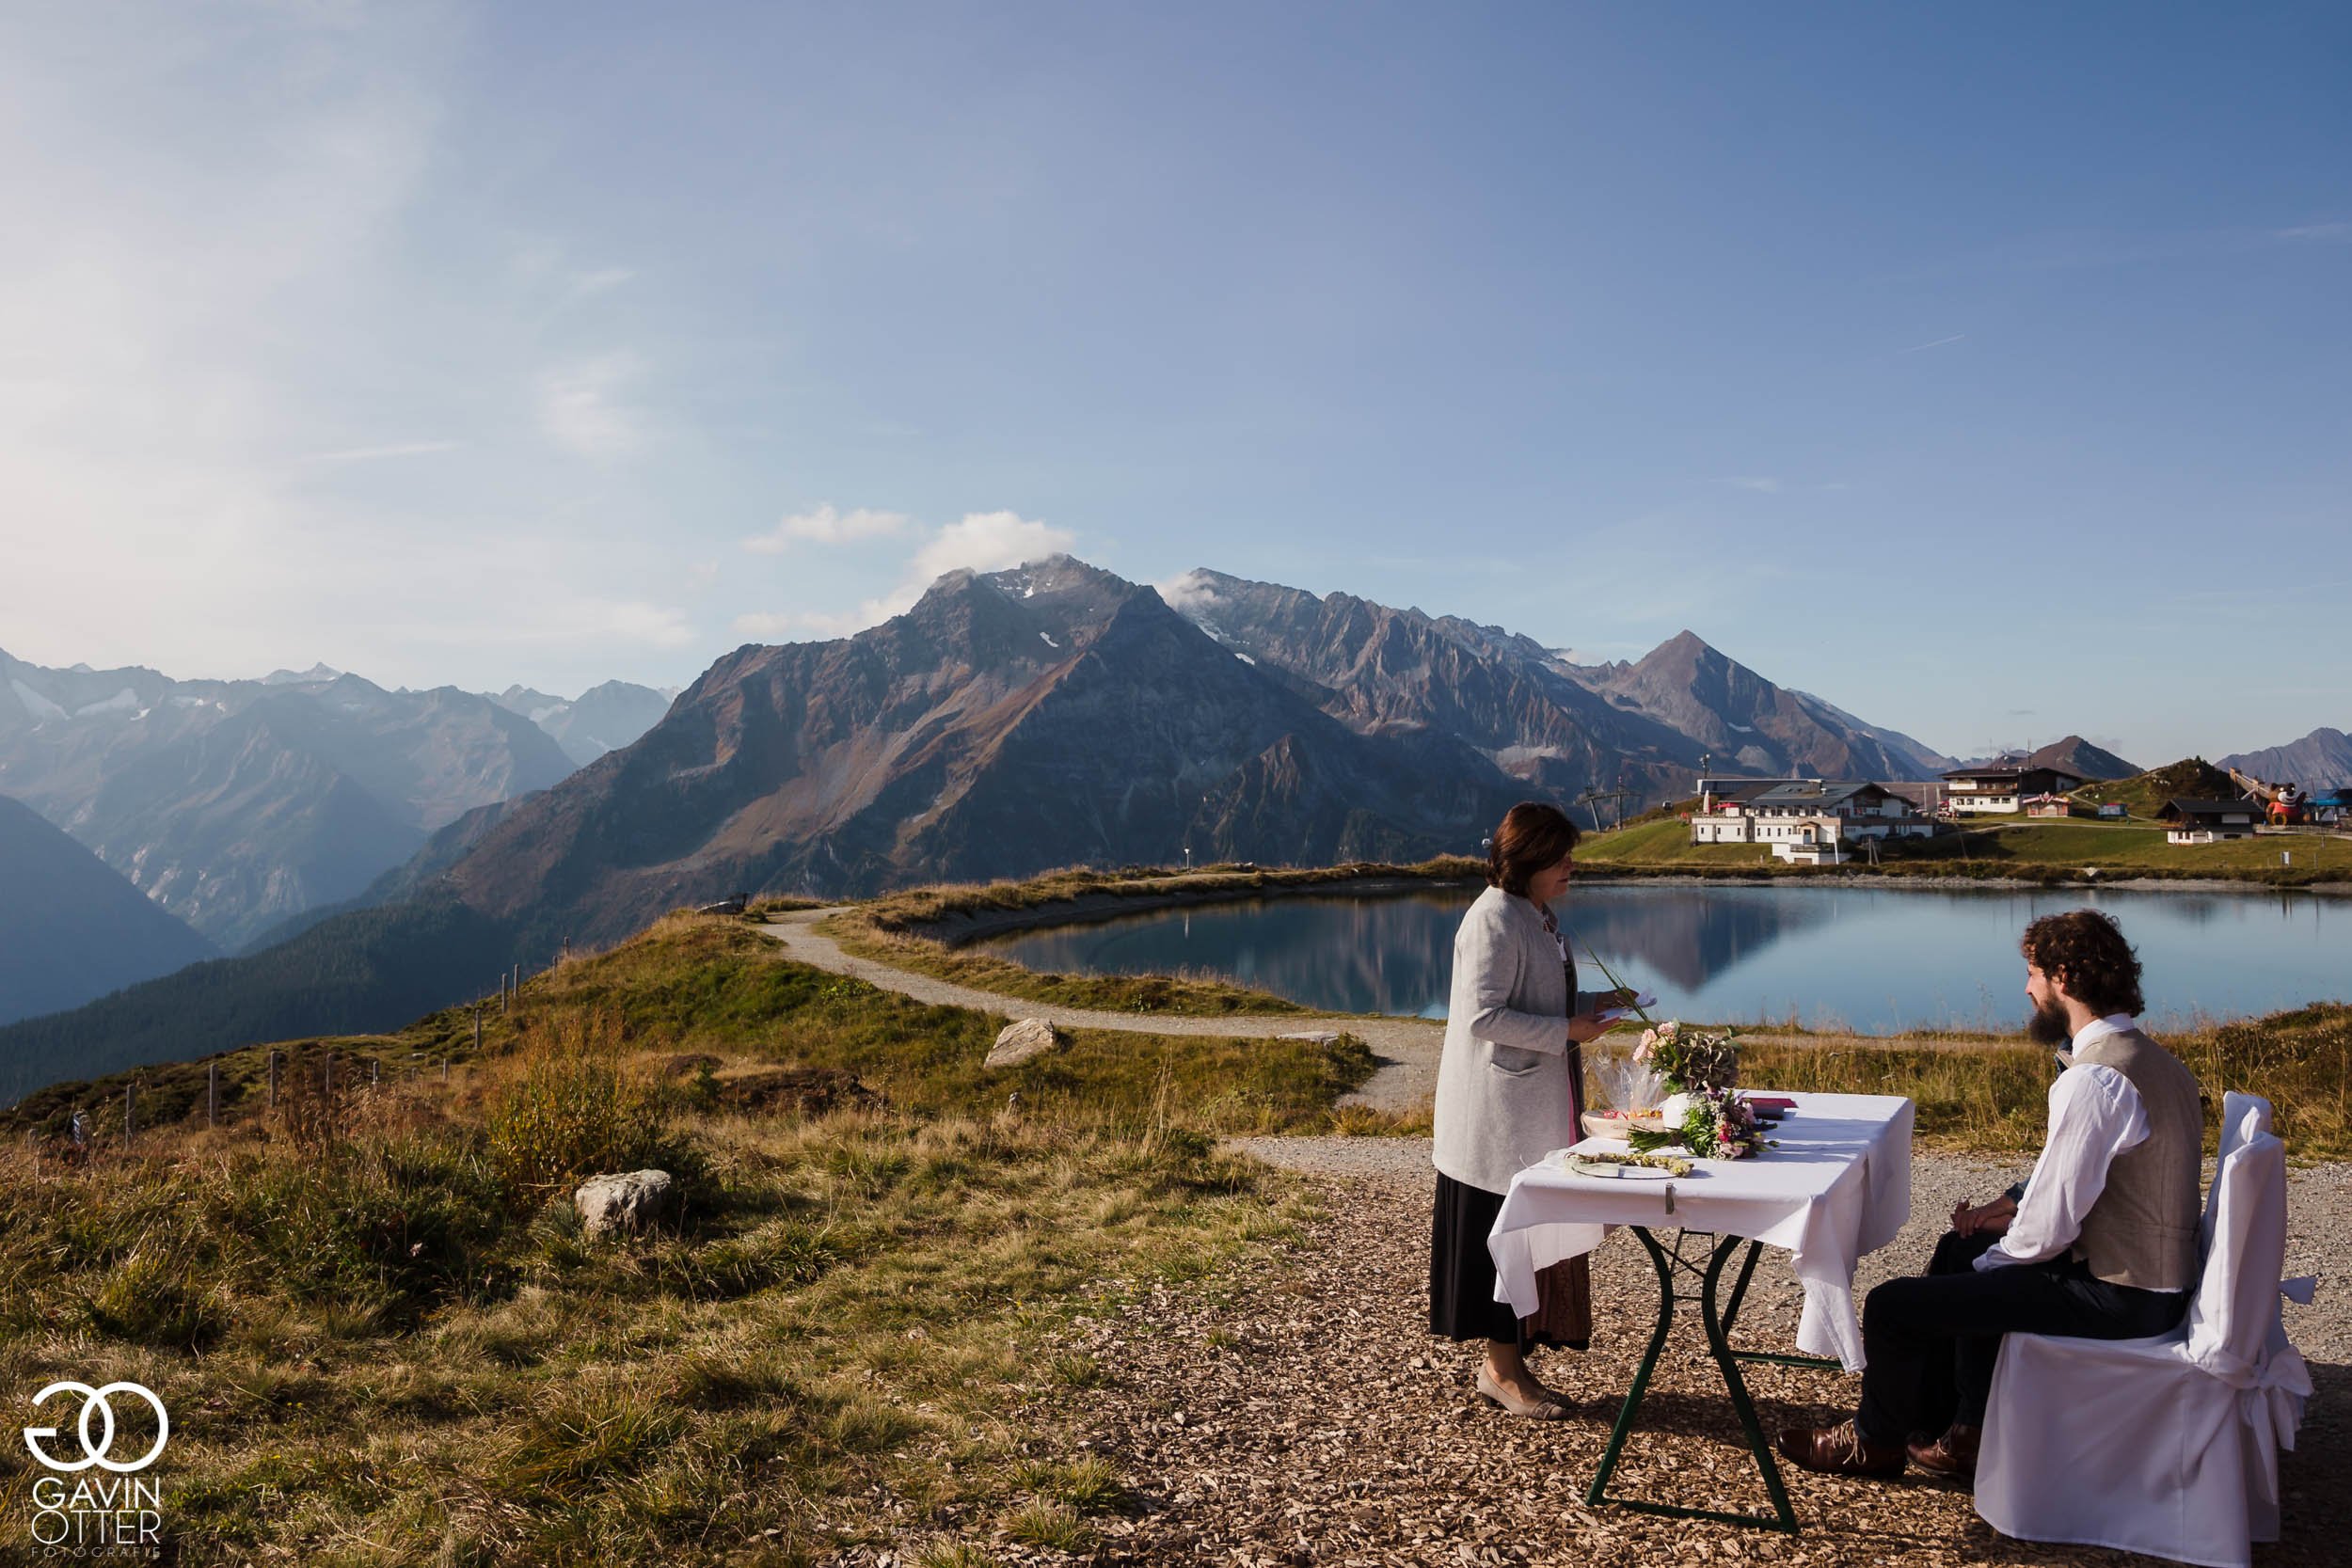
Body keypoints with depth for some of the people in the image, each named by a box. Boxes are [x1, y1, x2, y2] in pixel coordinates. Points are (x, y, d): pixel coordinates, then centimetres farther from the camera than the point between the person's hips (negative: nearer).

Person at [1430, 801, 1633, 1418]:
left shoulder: (1534, 916, 14)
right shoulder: (1493, 919, -17)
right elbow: (1484, 1015, -22)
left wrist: (1593, 1002, 8)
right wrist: (1565, 1031, -19)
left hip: (1539, 1106, 10)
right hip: (1499, 1110, -10)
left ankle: (1510, 1359, 23)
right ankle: (1501, 1368, 11)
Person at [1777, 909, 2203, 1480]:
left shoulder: (2092, 1080, -25)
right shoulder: (2154, 1059, 7)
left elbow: (2047, 1231, -23)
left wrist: (1992, 1256, -4)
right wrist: (2018, 1203, 6)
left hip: (2118, 1299, -10)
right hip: (2162, 1279, 10)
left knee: (1893, 1305, -6)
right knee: (1960, 1254, 29)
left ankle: (1876, 1441, 21)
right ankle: (1964, 1431, 36)